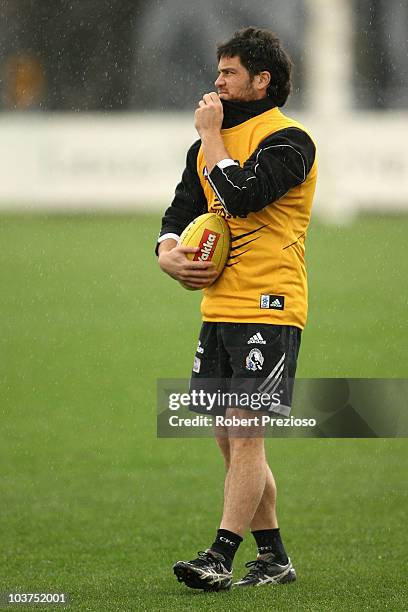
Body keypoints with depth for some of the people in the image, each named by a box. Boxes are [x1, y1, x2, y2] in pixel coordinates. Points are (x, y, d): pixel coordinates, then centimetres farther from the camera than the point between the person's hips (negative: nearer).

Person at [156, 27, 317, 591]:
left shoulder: (288, 141, -9)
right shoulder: (211, 142, 17)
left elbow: (240, 197, -23)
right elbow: (183, 208, 17)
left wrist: (211, 134, -11)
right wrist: (169, 253, -4)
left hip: (268, 309, -9)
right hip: (219, 308, 9)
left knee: (245, 433, -13)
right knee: (229, 439, 8)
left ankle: (220, 558, -16)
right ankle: (274, 559, 17)